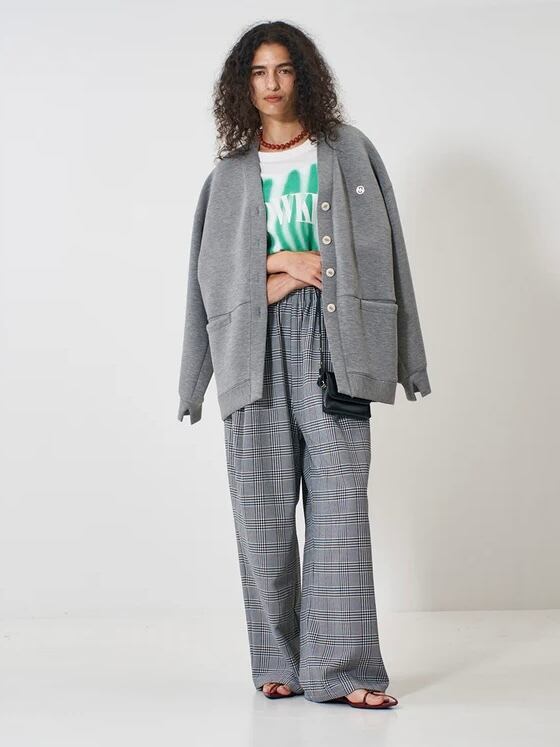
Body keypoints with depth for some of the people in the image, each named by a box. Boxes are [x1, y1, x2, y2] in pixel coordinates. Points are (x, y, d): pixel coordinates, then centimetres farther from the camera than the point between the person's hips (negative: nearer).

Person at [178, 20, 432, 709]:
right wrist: (288, 266, -3)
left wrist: (281, 268, -2)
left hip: (329, 338, -2)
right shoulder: (230, 174, 18)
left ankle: (341, 667, -11)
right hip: (256, 347, 2)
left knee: (338, 495, -10)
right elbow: (216, 275, 11)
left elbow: (375, 252, 7)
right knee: (261, 502, -3)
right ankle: (279, 662, 3)